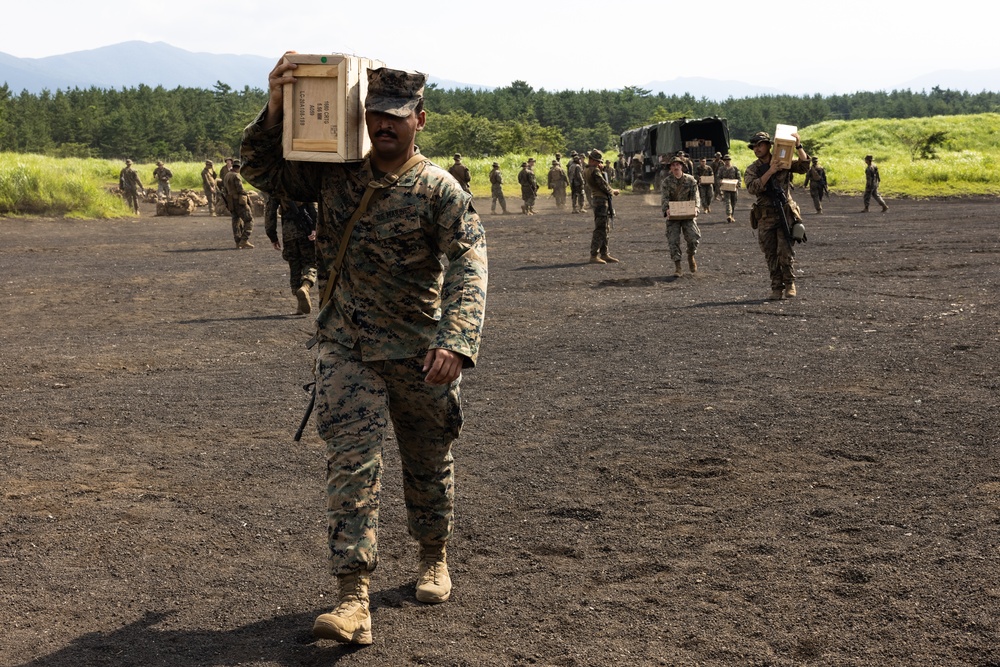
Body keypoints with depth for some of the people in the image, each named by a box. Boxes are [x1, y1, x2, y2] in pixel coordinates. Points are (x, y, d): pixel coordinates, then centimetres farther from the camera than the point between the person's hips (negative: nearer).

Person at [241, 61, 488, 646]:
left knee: (428, 464, 15)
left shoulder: (441, 192, -10)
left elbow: (469, 269, -21)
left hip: (419, 354, -1)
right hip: (347, 350, 2)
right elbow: (264, 170, 8)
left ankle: (435, 558, 39)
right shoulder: (336, 174, 2)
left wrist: (456, 342, -37)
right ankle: (354, 600, -10)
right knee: (352, 465, -8)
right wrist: (276, 109, -11)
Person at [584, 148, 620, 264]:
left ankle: (604, 254, 19)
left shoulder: (586, 171, 14)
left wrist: (602, 174, 5)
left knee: (605, 229, 15)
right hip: (602, 201, -10)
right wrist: (613, 191, 2)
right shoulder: (595, 171, -16)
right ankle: (594, 256, -10)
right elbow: (604, 185, -14)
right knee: (600, 229, -9)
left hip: (597, 200, 10)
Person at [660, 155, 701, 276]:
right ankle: (677, 266, -1)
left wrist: (695, 208, -21)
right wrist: (667, 209, -28)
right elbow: (664, 198, -8)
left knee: (693, 237, -16)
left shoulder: (690, 180, 5)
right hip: (673, 215, 0)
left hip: (688, 214, 0)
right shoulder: (666, 182, 3)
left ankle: (691, 257, 13)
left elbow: (695, 196, 0)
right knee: (673, 240, -8)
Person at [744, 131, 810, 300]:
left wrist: (798, 146, -15)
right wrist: (770, 172, -21)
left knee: (785, 251, -10)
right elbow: (752, 188, -13)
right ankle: (776, 288, 12)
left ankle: (789, 284, 6)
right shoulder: (752, 170, 5)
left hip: (785, 213, -2)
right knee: (771, 254, 3)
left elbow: (804, 167, -6)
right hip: (765, 216, 2)